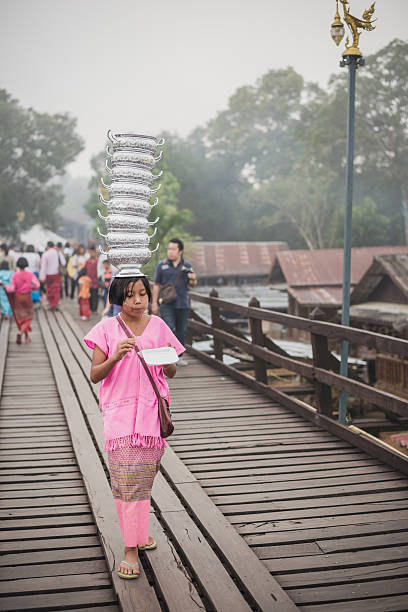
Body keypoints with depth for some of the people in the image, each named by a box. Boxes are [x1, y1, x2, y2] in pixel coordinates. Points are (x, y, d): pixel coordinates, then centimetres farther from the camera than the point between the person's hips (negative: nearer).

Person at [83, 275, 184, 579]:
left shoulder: (158, 326, 5)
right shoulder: (107, 329, -1)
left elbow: (172, 374, 10)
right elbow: (95, 375, -4)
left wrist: (166, 359, -13)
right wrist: (115, 357, -21)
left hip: (152, 410, 2)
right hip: (120, 409, -2)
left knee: (143, 478, 8)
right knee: (127, 479, -7)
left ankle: (139, 533, 29)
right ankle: (131, 549, 0)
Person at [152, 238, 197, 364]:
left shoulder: (187, 266, 6)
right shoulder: (161, 265, 2)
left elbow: (192, 285, 12)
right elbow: (156, 285, 3)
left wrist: (193, 279, -12)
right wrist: (154, 303, -1)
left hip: (182, 304, 3)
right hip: (166, 304, -2)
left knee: (181, 331, 6)